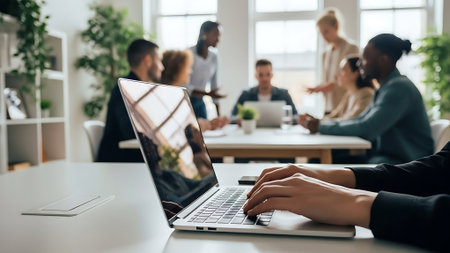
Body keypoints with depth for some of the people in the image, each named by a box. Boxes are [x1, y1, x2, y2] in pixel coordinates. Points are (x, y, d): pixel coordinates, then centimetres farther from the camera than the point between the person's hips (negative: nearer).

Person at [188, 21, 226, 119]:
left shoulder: (214, 57, 6)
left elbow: (214, 86, 11)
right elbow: (185, 86, -16)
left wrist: (218, 114, 10)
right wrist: (208, 93, -27)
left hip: (199, 102, 5)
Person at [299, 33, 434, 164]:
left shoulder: (399, 87, -17)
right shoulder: (387, 87, 15)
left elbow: (366, 128, -24)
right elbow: (360, 120, 17)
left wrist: (321, 126, -14)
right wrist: (318, 122, 5)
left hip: (404, 162, -9)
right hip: (385, 156, 9)